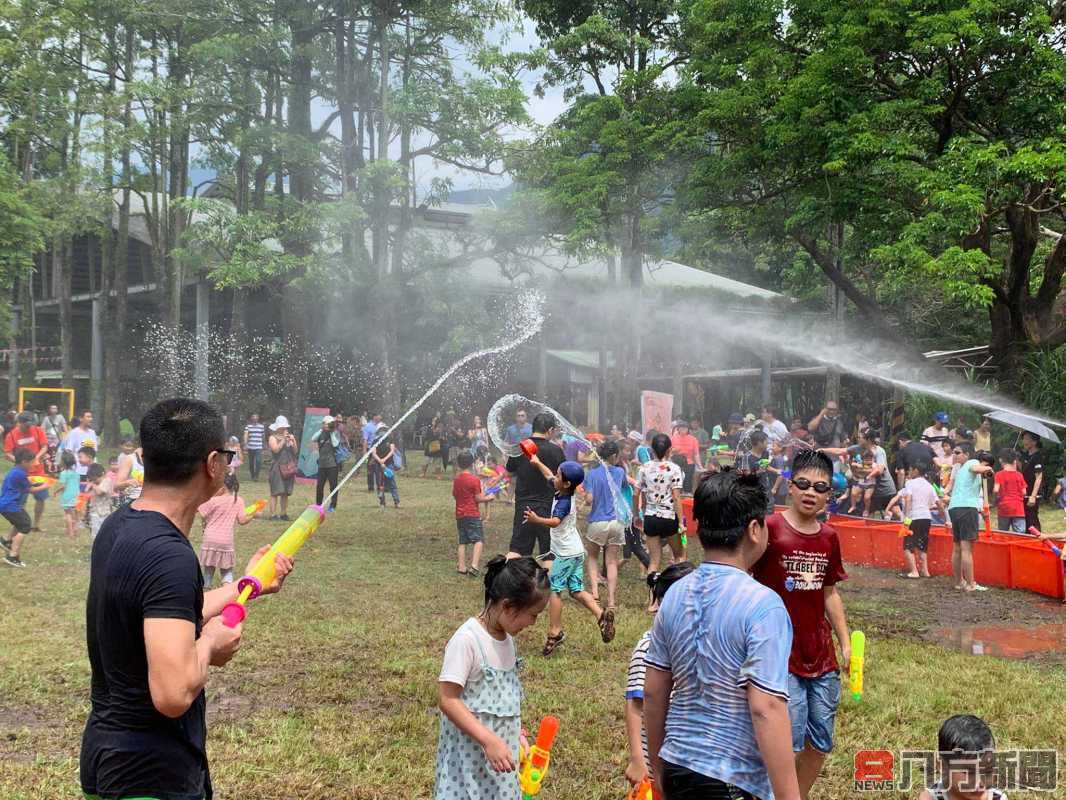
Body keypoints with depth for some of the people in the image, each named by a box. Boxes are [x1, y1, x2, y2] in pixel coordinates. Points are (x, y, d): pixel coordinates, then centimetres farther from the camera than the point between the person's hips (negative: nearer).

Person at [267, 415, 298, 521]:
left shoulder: (289, 437, 14)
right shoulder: (273, 438, 0)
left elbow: (295, 452, 9)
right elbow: (276, 449, -15)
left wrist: (293, 441, -4)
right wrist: (283, 439, -11)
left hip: (288, 467, 5)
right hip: (277, 467, -5)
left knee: (286, 493, 7)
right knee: (275, 492, -6)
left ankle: (283, 513, 12)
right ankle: (273, 514, -7)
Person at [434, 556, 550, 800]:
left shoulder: (506, 637, 4)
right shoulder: (467, 640, -20)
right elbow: (447, 699, -22)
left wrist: (517, 735, 12)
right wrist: (490, 740, -24)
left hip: (500, 747, 8)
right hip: (470, 754, -8)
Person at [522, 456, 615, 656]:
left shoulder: (564, 502, -20)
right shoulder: (562, 492, 7)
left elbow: (555, 521, -39)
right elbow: (549, 477, 27)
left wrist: (537, 520, -54)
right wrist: (537, 463, 35)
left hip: (566, 553, -10)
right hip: (576, 551, 10)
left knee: (554, 589, -5)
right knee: (576, 590, 10)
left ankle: (555, 632, -4)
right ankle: (601, 615, -4)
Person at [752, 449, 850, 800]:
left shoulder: (829, 537, 6)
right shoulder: (770, 529, -12)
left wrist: (846, 643, 16)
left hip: (821, 656, 6)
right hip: (780, 654, -6)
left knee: (821, 743, 14)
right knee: (789, 742, -8)